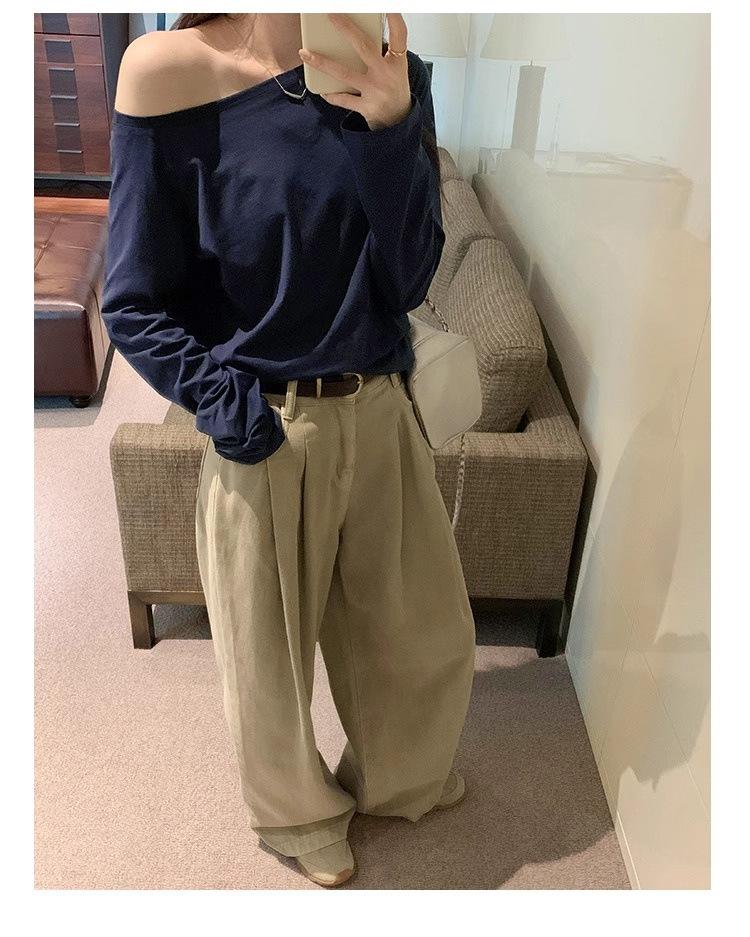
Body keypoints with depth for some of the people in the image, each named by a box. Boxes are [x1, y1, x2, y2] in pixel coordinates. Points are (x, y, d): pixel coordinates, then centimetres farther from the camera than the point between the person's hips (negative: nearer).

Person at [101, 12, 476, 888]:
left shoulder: (389, 74, -3)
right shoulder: (171, 74, -14)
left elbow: (408, 278, -8)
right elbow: (133, 305, -9)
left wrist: (393, 129, -20)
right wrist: (223, 399, -20)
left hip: (381, 416, 4)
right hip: (263, 433, -3)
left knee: (426, 631, 20)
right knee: (270, 655, 16)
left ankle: (397, 779, 53)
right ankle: (299, 814, 50)